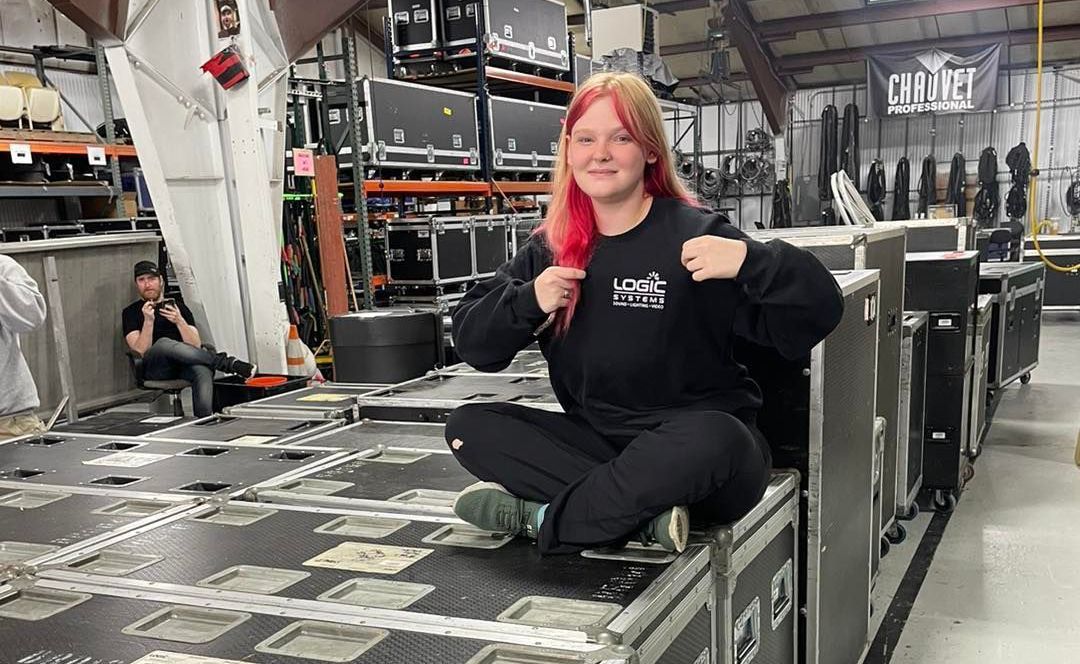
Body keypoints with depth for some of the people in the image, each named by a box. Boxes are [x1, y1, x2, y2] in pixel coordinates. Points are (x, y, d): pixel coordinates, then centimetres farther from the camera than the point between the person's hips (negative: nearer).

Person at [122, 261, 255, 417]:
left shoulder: (178, 307, 20)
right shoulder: (131, 312, 16)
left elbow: (196, 345, 8)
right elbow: (141, 350, 0)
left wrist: (179, 321, -7)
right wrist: (148, 321, -12)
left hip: (185, 365, 1)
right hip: (155, 368, -1)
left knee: (202, 369, -36)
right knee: (164, 343, -36)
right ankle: (229, 363, -34)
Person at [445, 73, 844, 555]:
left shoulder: (695, 236, -8)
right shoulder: (550, 249, 5)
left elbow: (819, 312, -13)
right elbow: (473, 345, 4)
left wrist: (749, 260, -31)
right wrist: (528, 301, -15)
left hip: (696, 451, -4)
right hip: (595, 441, 5)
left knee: (713, 439, -36)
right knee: (469, 426, -9)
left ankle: (540, 518, -18)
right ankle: (643, 512, -22)